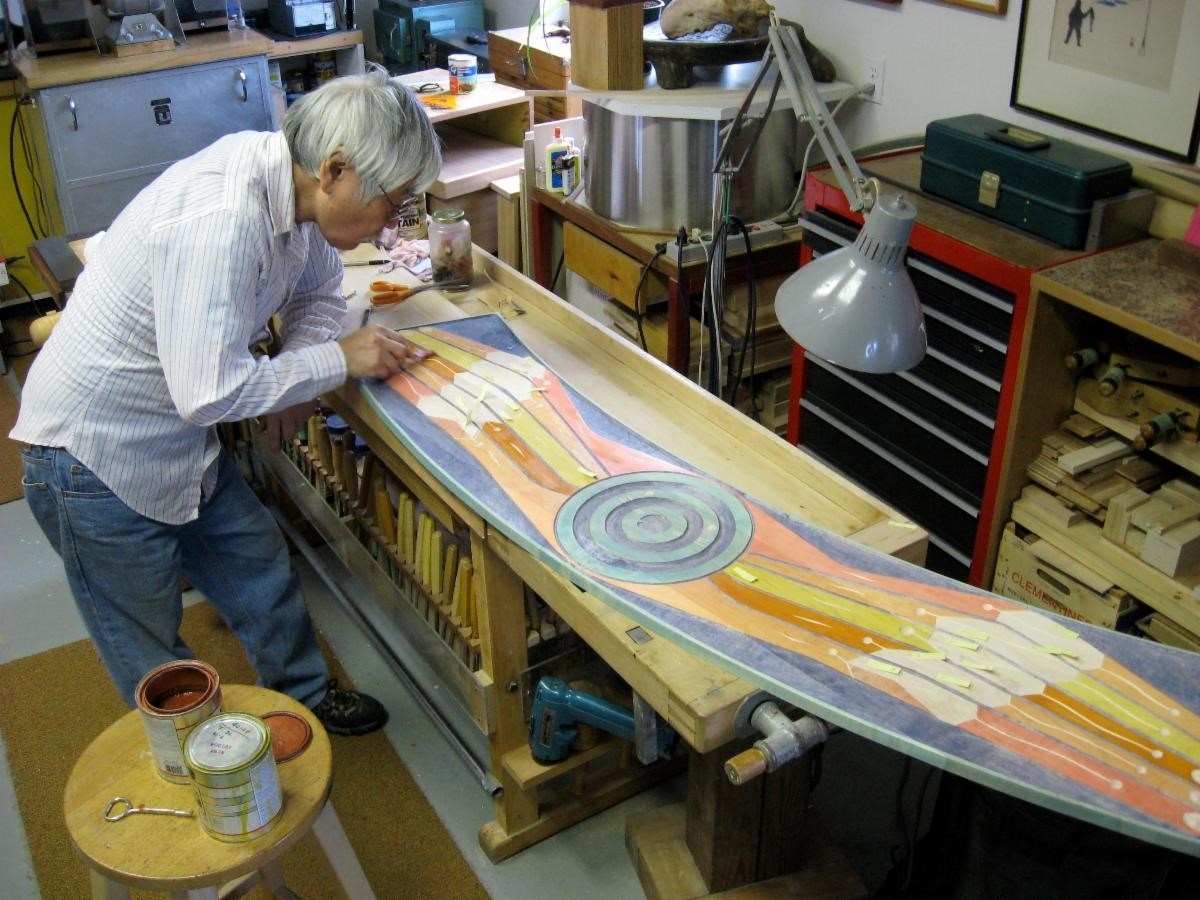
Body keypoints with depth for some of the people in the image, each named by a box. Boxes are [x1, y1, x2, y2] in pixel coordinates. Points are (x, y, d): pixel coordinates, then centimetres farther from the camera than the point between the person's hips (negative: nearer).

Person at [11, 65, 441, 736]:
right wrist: (336, 360, -23)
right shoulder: (221, 219, -35)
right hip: (96, 454, -8)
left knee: (259, 561, 21)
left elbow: (318, 289, 11)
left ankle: (304, 698, 42)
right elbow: (209, 391, -35)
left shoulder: (286, 181, -7)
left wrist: (294, 380, -7)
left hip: (181, 438, 9)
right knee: (150, 648, 10)